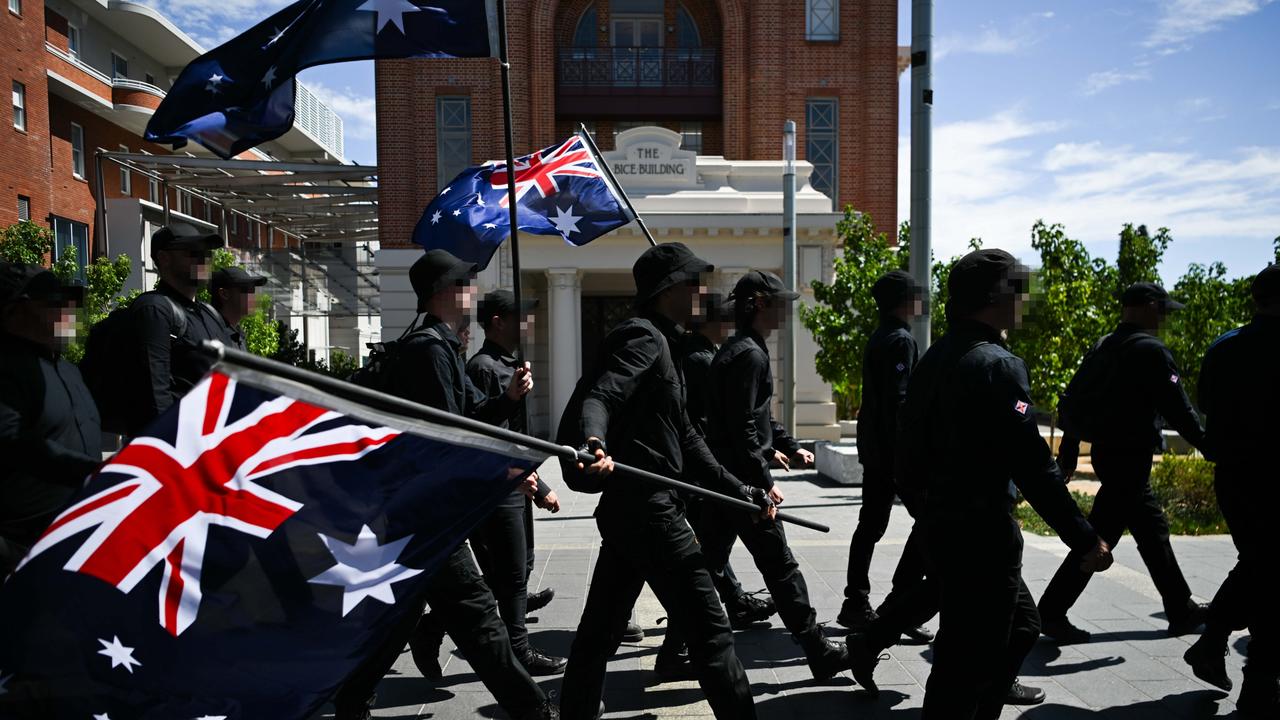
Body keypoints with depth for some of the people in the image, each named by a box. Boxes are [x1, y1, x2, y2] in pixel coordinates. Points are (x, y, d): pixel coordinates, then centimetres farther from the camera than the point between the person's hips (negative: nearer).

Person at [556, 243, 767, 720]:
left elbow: (686, 441, 23)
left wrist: (744, 494, 21)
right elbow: (597, 397, -28)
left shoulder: (660, 344, 21)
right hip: (648, 506, -10)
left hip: (628, 507, 10)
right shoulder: (643, 336, -10)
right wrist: (593, 444, -51)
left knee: (602, 626, 16)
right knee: (708, 628, -3)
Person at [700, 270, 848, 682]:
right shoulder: (750, 354, -16)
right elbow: (743, 427, -22)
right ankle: (819, 653, 14)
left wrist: (791, 447, 22)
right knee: (780, 567, 1)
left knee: (708, 565, 13)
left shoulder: (736, 350, 16)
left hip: (722, 478, 10)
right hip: (741, 480, -10)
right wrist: (764, 482, -18)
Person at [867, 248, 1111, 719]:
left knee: (1020, 627, 24)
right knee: (968, 657, 3)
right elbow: (1031, 463, -22)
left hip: (941, 525, 9)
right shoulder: (998, 364, -18)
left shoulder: (934, 359, 8)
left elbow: (909, 453, 12)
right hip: (982, 532, -9)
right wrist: (1085, 540, -16)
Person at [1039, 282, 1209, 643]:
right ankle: (1051, 612, 0)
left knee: (1153, 530, 19)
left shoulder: (1102, 347, 11)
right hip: (1130, 457, -9)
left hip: (1106, 452, 9)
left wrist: (1068, 455, 15)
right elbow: (1177, 408, -15)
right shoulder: (1151, 350, -14)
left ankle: (1181, 609, 31)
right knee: (1099, 537, -4)